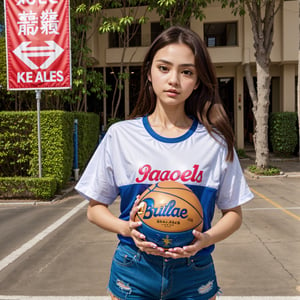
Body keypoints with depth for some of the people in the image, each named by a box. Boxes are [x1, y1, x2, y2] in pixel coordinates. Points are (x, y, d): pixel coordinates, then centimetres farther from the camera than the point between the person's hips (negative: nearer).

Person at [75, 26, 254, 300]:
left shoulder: (215, 141, -6)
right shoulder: (120, 135, -7)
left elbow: (233, 212, 2)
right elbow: (95, 208, 0)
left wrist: (207, 238, -17)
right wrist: (126, 228, -18)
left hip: (194, 274, 1)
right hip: (134, 270, 0)